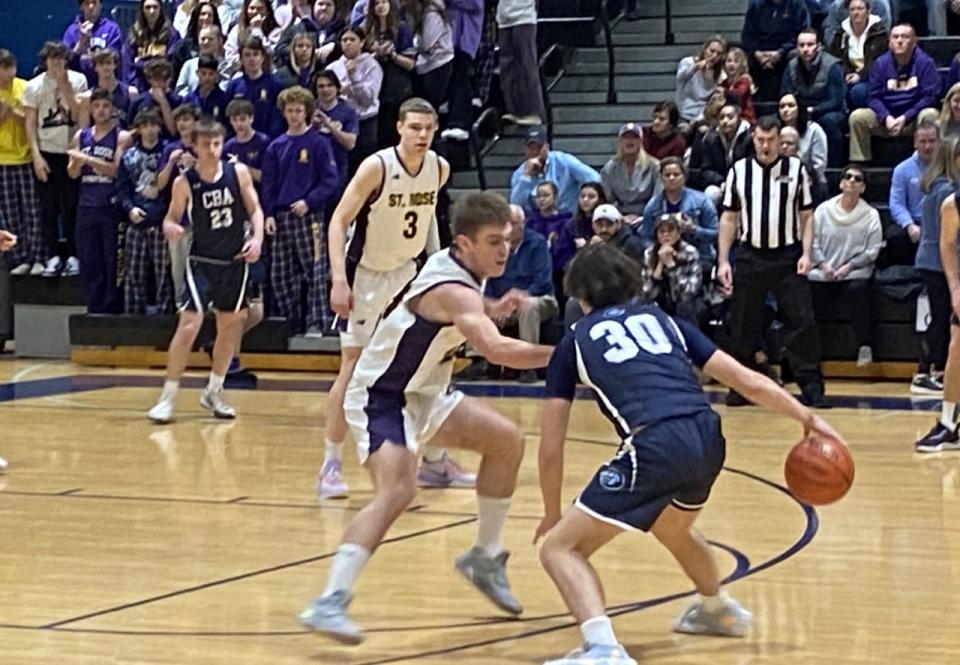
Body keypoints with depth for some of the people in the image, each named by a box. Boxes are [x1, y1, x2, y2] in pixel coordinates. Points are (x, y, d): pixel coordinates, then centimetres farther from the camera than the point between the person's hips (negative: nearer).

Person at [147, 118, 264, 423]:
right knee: (189, 323, -14)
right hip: (202, 262, -3)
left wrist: (257, 238, -14)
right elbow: (172, 217, -1)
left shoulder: (238, 173, -4)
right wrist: (170, 228, -24)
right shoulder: (185, 182, -9)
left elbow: (255, 210, 3)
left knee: (230, 326, 12)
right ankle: (168, 397, -5)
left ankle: (213, 392, 28)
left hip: (235, 261, 3)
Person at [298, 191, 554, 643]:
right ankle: (330, 602, -35)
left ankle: (485, 558, 24)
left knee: (506, 441, 11)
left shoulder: (456, 267, 2)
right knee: (397, 491, -30)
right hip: (379, 398, -10)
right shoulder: (453, 290, -27)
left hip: (420, 393, 10)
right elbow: (495, 349, -44)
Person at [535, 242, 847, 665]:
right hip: (708, 439, 6)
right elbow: (748, 381, 18)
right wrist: (808, 418, 24)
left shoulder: (575, 342, 18)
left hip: (655, 447, -6)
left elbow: (550, 449, 16)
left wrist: (553, 515, 29)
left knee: (560, 548, 2)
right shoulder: (662, 321, 27)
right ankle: (719, 610, 61)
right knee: (671, 529, 37)